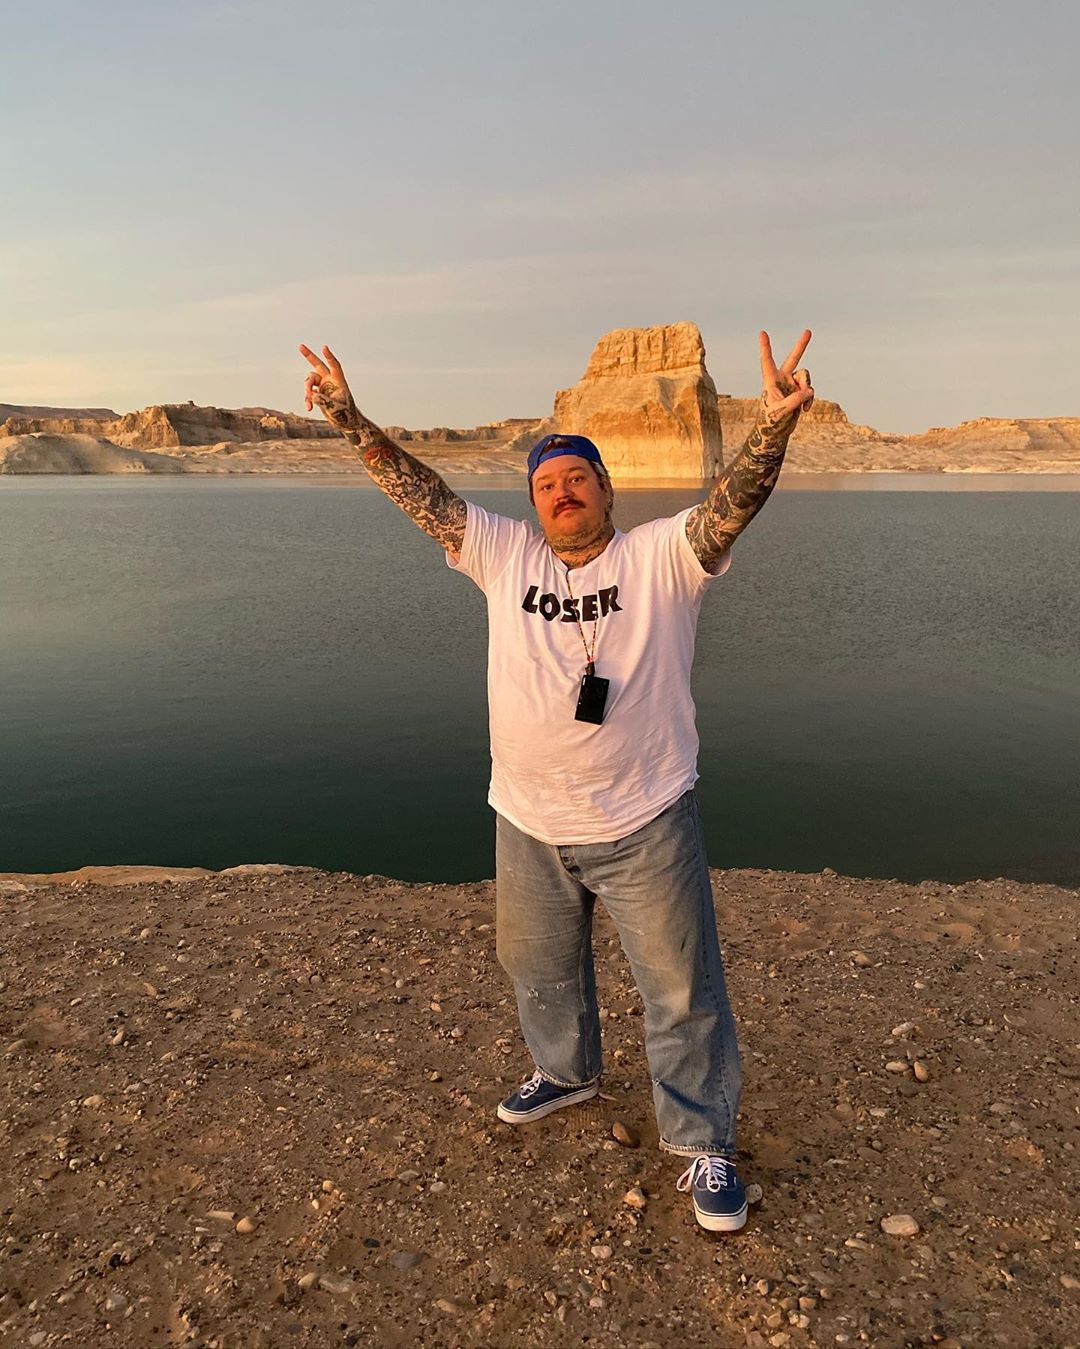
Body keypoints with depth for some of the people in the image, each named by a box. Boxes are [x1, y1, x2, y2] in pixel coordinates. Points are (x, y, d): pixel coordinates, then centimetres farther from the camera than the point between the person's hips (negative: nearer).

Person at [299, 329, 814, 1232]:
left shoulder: (663, 557, -7)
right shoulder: (504, 555, 2)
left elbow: (733, 502, -23)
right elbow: (423, 495, -1)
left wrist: (775, 425, -40)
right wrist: (353, 423, -8)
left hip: (644, 824, -4)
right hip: (528, 826, 4)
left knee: (682, 989, 8)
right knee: (540, 968, 25)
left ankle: (705, 1145, 28)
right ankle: (568, 1073, 53)